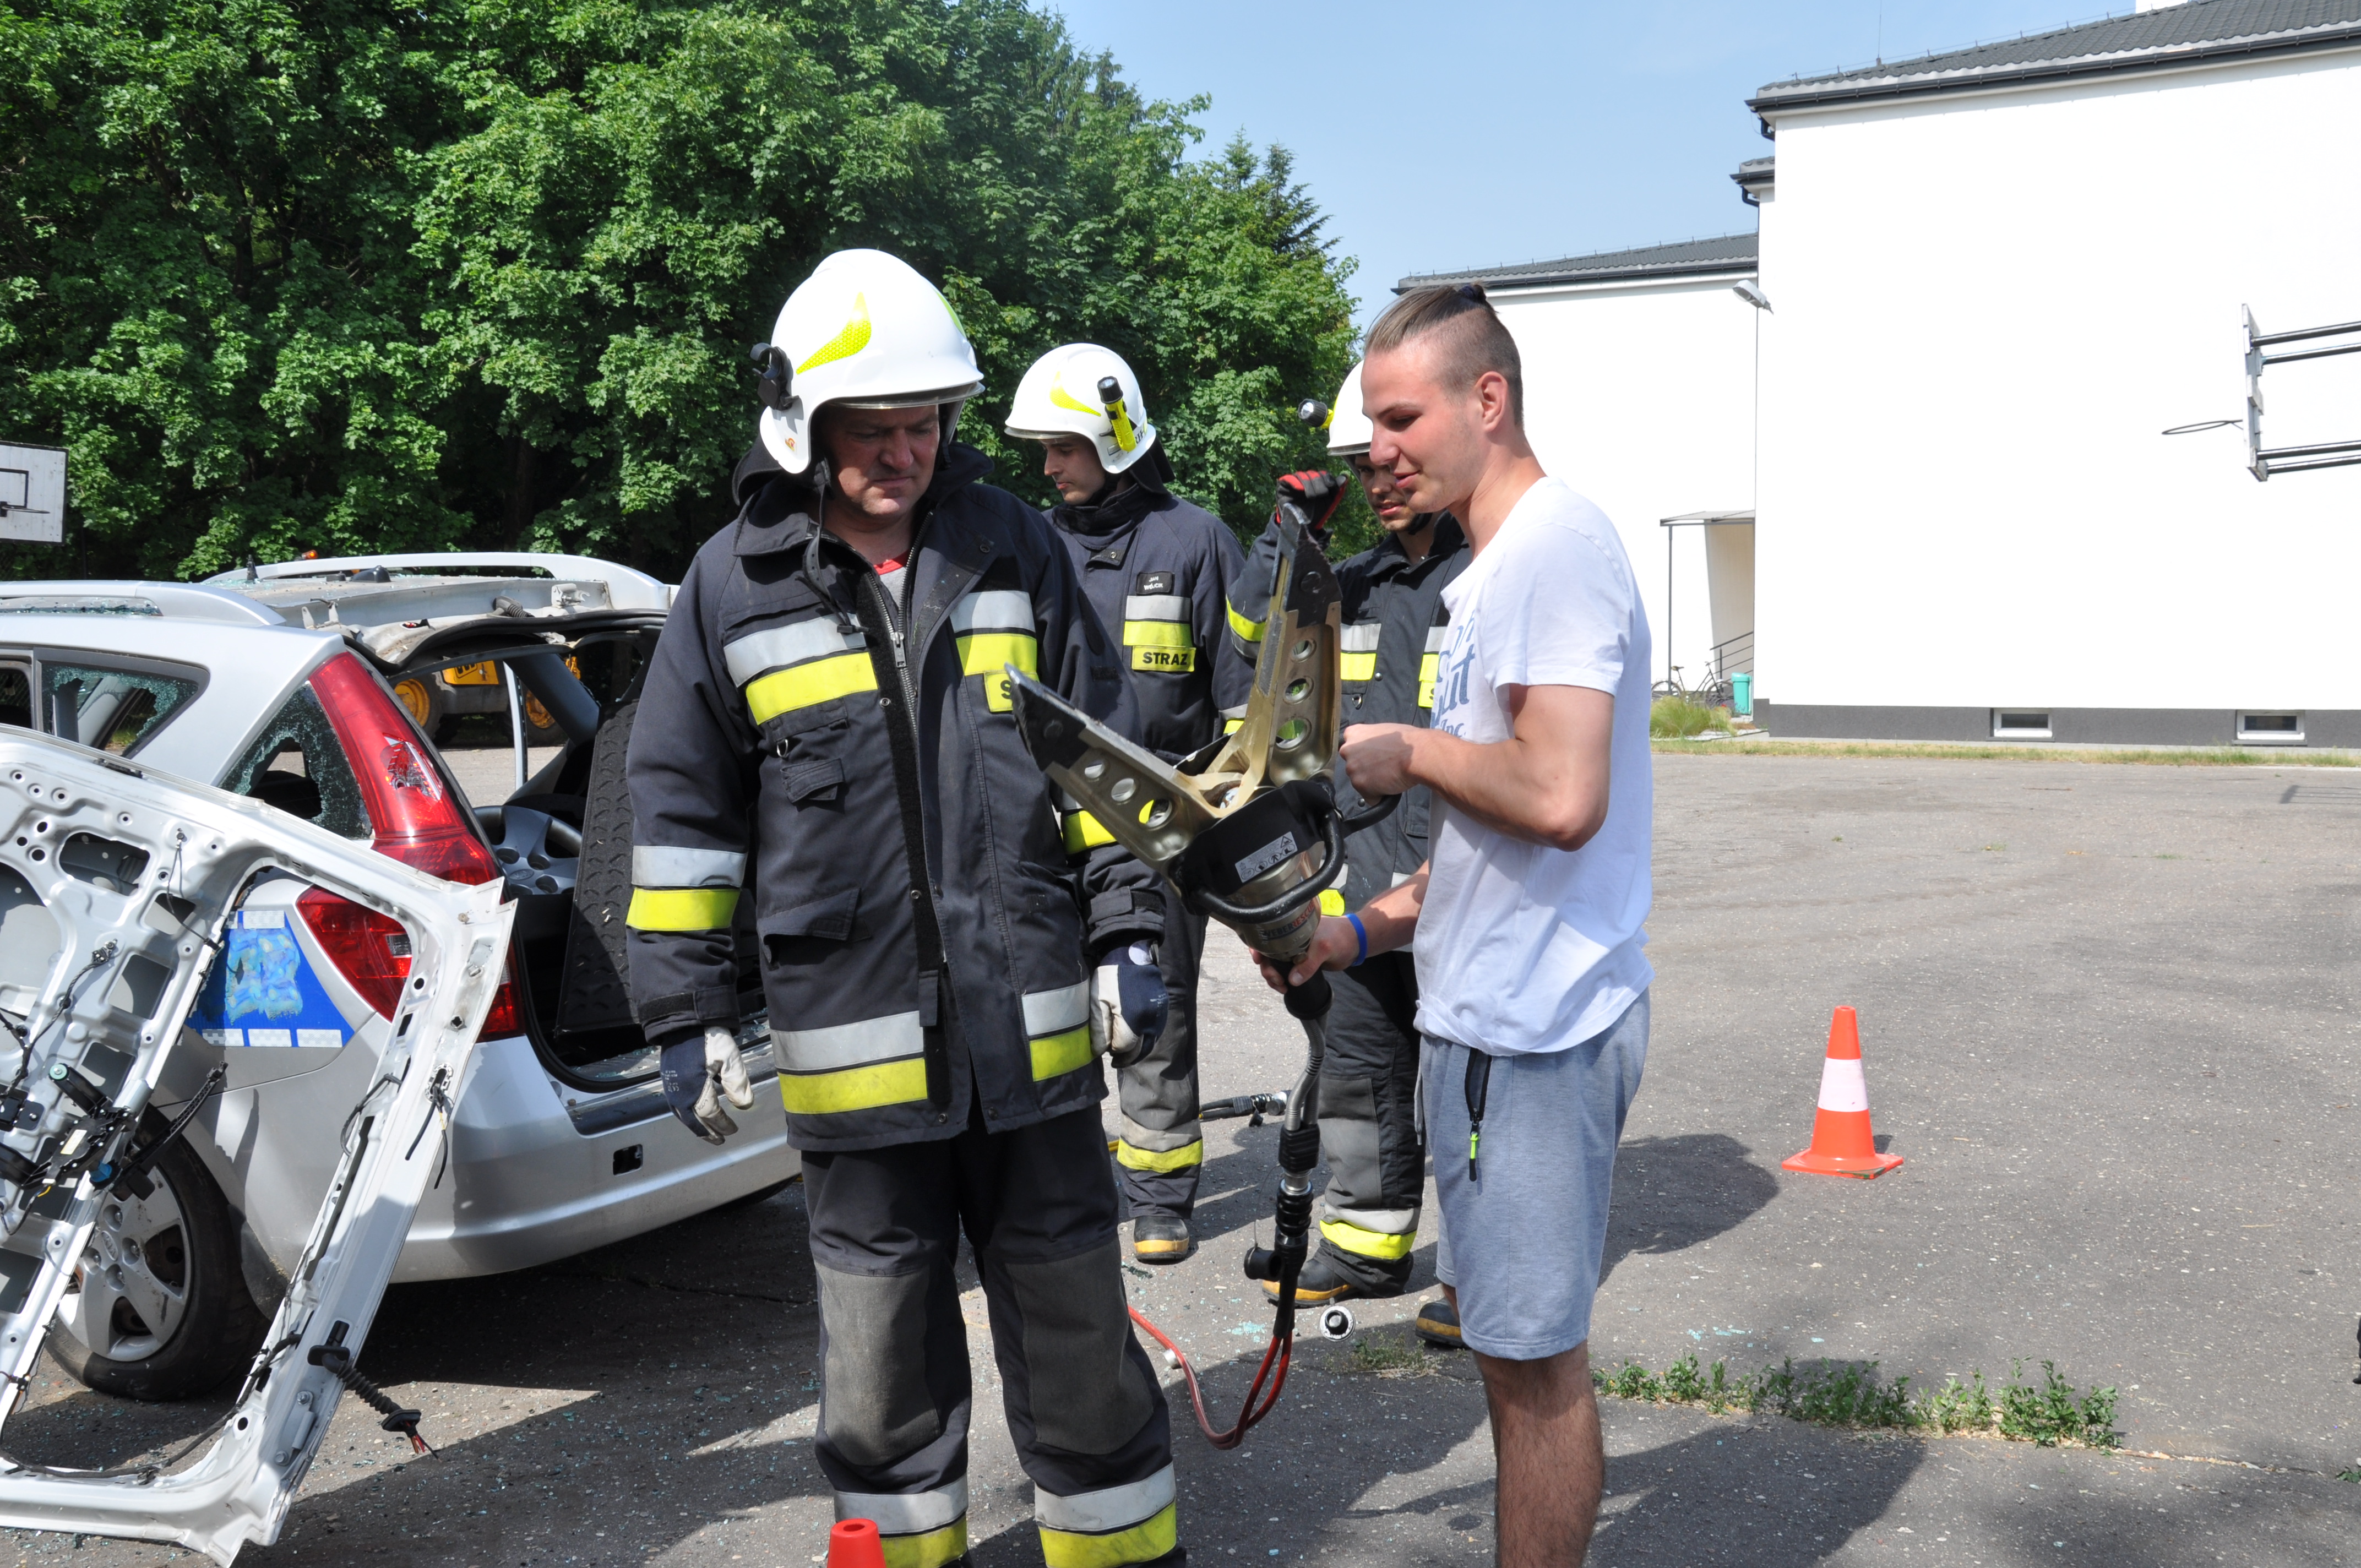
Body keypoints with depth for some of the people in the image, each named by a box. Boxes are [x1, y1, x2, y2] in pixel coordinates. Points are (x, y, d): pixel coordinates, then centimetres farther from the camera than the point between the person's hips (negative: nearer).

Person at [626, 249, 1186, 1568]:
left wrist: (1126, 929, 4)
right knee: (885, 1364, 14)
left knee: (1079, 1346, 14)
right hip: (854, 1054, -1)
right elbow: (684, 815, 4)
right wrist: (689, 1014, 1)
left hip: (1035, 1035, 1)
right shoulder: (736, 586, -1)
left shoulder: (1015, 547, 3)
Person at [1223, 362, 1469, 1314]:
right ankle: (1365, 1243, 30)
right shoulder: (1357, 585, 13)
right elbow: (1254, 637, 20)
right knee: (1361, 1073, 16)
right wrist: (1290, 536, 7)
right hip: (1363, 885, 7)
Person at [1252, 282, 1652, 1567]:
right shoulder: (1501, 562, 16)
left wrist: (1409, 752, -13)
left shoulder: (1553, 547, -17)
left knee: (1532, 1353, 2)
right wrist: (1366, 929, 12)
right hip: (1494, 1012, 11)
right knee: (1494, 1313, 21)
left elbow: (1559, 798, -29)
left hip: (1534, 1027, -11)